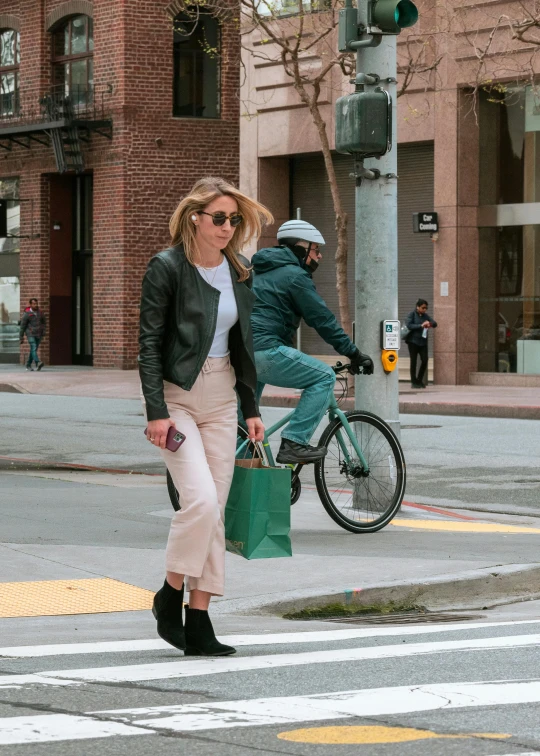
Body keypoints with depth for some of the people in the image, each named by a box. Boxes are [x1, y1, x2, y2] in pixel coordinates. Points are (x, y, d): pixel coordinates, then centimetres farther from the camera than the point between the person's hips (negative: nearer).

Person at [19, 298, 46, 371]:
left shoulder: (40, 313, 5)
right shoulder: (27, 314, -7)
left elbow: (44, 323, 18)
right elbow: (22, 326, -2)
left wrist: (43, 331, 3)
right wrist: (21, 337, 0)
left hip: (38, 335, 5)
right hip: (30, 334, -5)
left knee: (33, 350, 8)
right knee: (33, 348, -18)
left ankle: (28, 365, 19)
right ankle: (38, 363, -34)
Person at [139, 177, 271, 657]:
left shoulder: (239, 274, 9)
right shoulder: (167, 267, -8)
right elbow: (149, 342, -10)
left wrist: (251, 408, 13)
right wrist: (156, 411, -16)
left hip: (221, 397, 6)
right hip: (177, 395, -6)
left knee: (215, 509, 2)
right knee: (201, 500, -19)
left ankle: (198, 624, 6)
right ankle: (170, 596, 3)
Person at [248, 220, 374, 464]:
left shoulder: (261, 273, 27)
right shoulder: (295, 276, -2)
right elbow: (323, 319, -5)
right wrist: (354, 354, 0)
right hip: (264, 350, -10)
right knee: (324, 377, -6)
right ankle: (294, 443, -13)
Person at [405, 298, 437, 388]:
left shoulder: (425, 316, 11)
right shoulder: (412, 315, -3)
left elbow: (435, 323, 7)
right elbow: (408, 325, -15)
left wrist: (430, 324, -17)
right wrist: (421, 326, -23)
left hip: (423, 341, 4)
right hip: (413, 341, -4)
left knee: (425, 360, -2)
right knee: (413, 361, 0)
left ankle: (419, 380, 15)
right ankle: (414, 382, 9)